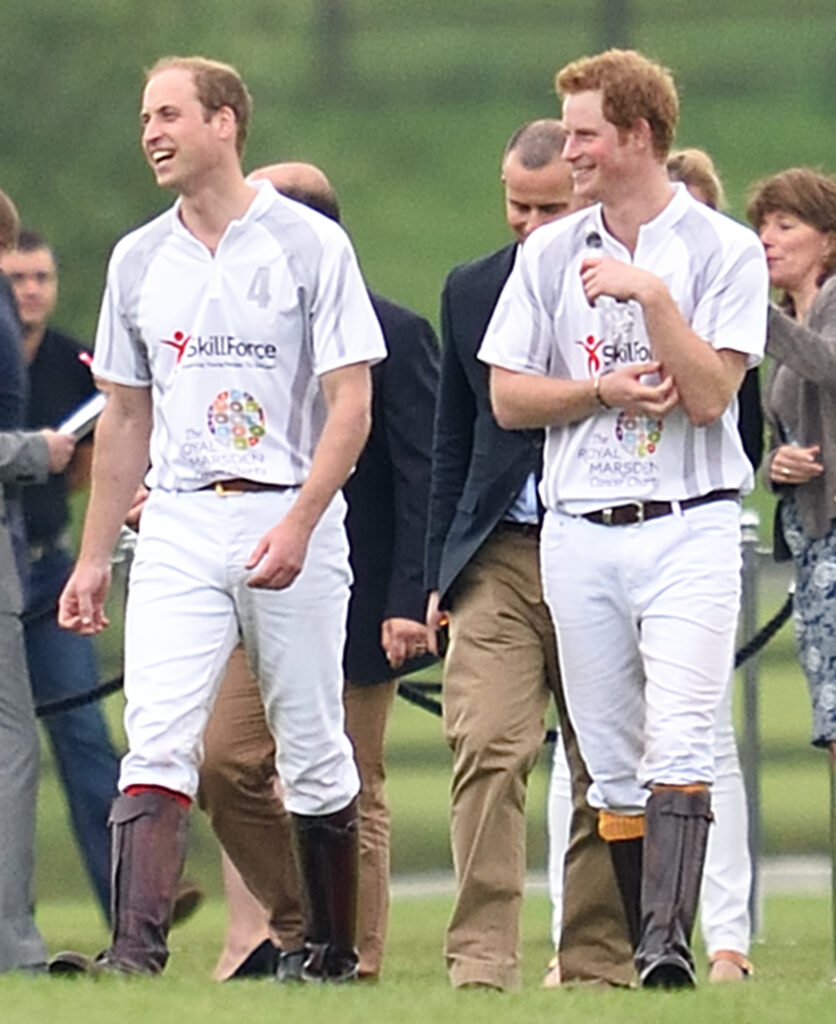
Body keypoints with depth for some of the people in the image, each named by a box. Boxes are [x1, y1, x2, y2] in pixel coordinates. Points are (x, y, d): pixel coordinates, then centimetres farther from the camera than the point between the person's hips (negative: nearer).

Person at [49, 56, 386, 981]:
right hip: (178, 524, 3)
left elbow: (350, 404, -7)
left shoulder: (308, 246, -2)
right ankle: (135, 950, -22)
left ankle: (333, 953, 16)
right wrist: (93, 556, 14)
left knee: (312, 752, 4)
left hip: (290, 516, -3)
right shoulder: (138, 261, 12)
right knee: (156, 739, -12)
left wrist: (298, 523, -18)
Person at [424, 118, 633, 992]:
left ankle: (598, 959, 12)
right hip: (499, 558, 2)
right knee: (485, 750, -13)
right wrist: (439, 573, 13)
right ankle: (480, 956, -16)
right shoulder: (470, 292, 11)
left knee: (607, 772, 4)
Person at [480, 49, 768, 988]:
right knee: (613, 763, 5)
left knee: (678, 744, -18)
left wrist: (650, 296, -17)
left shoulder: (723, 251, 0)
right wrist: (604, 392, -6)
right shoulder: (551, 256, 12)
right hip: (580, 534, 4)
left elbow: (709, 393, -9)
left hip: (688, 530, -4)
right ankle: (643, 962, 10)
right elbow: (508, 398, 9)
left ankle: (668, 944, -27)